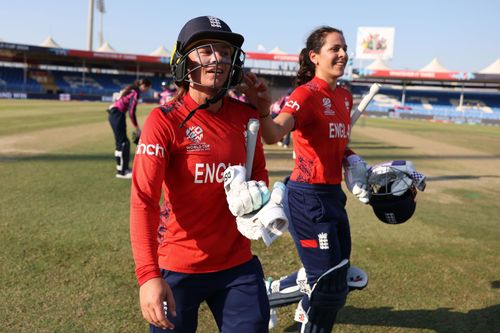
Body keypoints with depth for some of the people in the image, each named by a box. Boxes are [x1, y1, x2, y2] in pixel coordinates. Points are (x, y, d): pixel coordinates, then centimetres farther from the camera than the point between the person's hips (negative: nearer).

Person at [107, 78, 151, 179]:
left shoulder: (131, 89, 16)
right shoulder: (135, 92, -12)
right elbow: (131, 112, -17)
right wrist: (137, 127, -11)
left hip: (113, 114, 10)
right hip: (117, 114, -10)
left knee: (121, 141, 15)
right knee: (122, 143, -7)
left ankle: (123, 168, 24)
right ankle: (121, 171, -5)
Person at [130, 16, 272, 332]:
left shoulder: (246, 116, 0)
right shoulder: (164, 120, -14)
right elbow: (143, 200, -21)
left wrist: (258, 191, -9)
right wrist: (148, 275, -31)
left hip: (238, 264, 4)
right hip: (177, 268, -4)